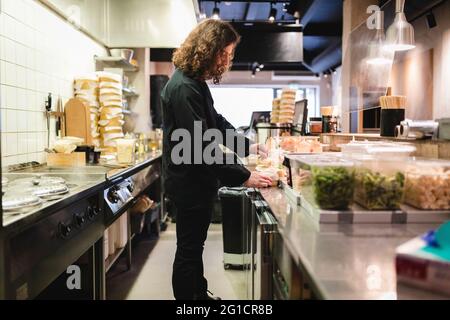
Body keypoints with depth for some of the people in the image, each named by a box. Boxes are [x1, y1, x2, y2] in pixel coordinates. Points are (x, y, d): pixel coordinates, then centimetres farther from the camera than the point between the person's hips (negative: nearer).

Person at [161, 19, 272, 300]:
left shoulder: (196, 82, 9)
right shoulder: (183, 87, -23)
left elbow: (216, 123, 20)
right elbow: (200, 147, -29)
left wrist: (247, 146, 9)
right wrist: (243, 177, -28)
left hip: (198, 180, 11)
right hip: (188, 182, -11)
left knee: (195, 245, 24)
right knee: (188, 249, 4)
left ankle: (200, 293, 41)